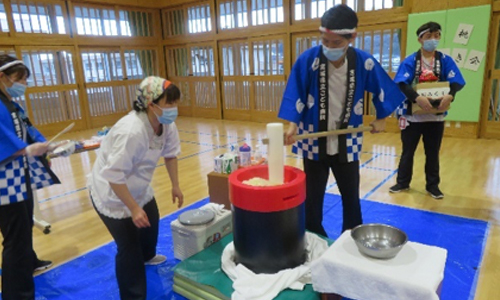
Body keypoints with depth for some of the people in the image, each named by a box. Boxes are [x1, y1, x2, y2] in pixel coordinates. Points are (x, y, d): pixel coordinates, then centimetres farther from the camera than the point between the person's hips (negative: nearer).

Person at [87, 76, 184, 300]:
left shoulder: (167, 125, -11)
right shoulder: (131, 131, -37)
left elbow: (170, 154, 5)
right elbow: (114, 176, -34)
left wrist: (175, 186, 8)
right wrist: (134, 208, -26)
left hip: (139, 188, 9)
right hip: (112, 193, -9)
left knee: (151, 224, 27)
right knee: (129, 248, -7)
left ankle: (147, 256, 60)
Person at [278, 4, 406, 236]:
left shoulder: (364, 62, -9)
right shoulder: (308, 59, -14)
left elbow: (382, 89, 8)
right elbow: (296, 93, -13)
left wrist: (381, 118, 13)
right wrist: (293, 123, -25)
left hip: (347, 143, 2)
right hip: (314, 142, -1)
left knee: (351, 197, 15)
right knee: (312, 198, 9)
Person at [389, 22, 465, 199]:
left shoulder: (445, 60, 1)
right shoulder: (410, 61, -6)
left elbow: (457, 82, -9)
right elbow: (401, 83, -19)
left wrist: (450, 95, -30)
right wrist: (417, 98, -35)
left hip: (436, 116, 2)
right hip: (412, 114, -2)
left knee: (433, 152, 13)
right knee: (408, 151, 11)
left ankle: (432, 185, 27)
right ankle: (402, 182, 26)